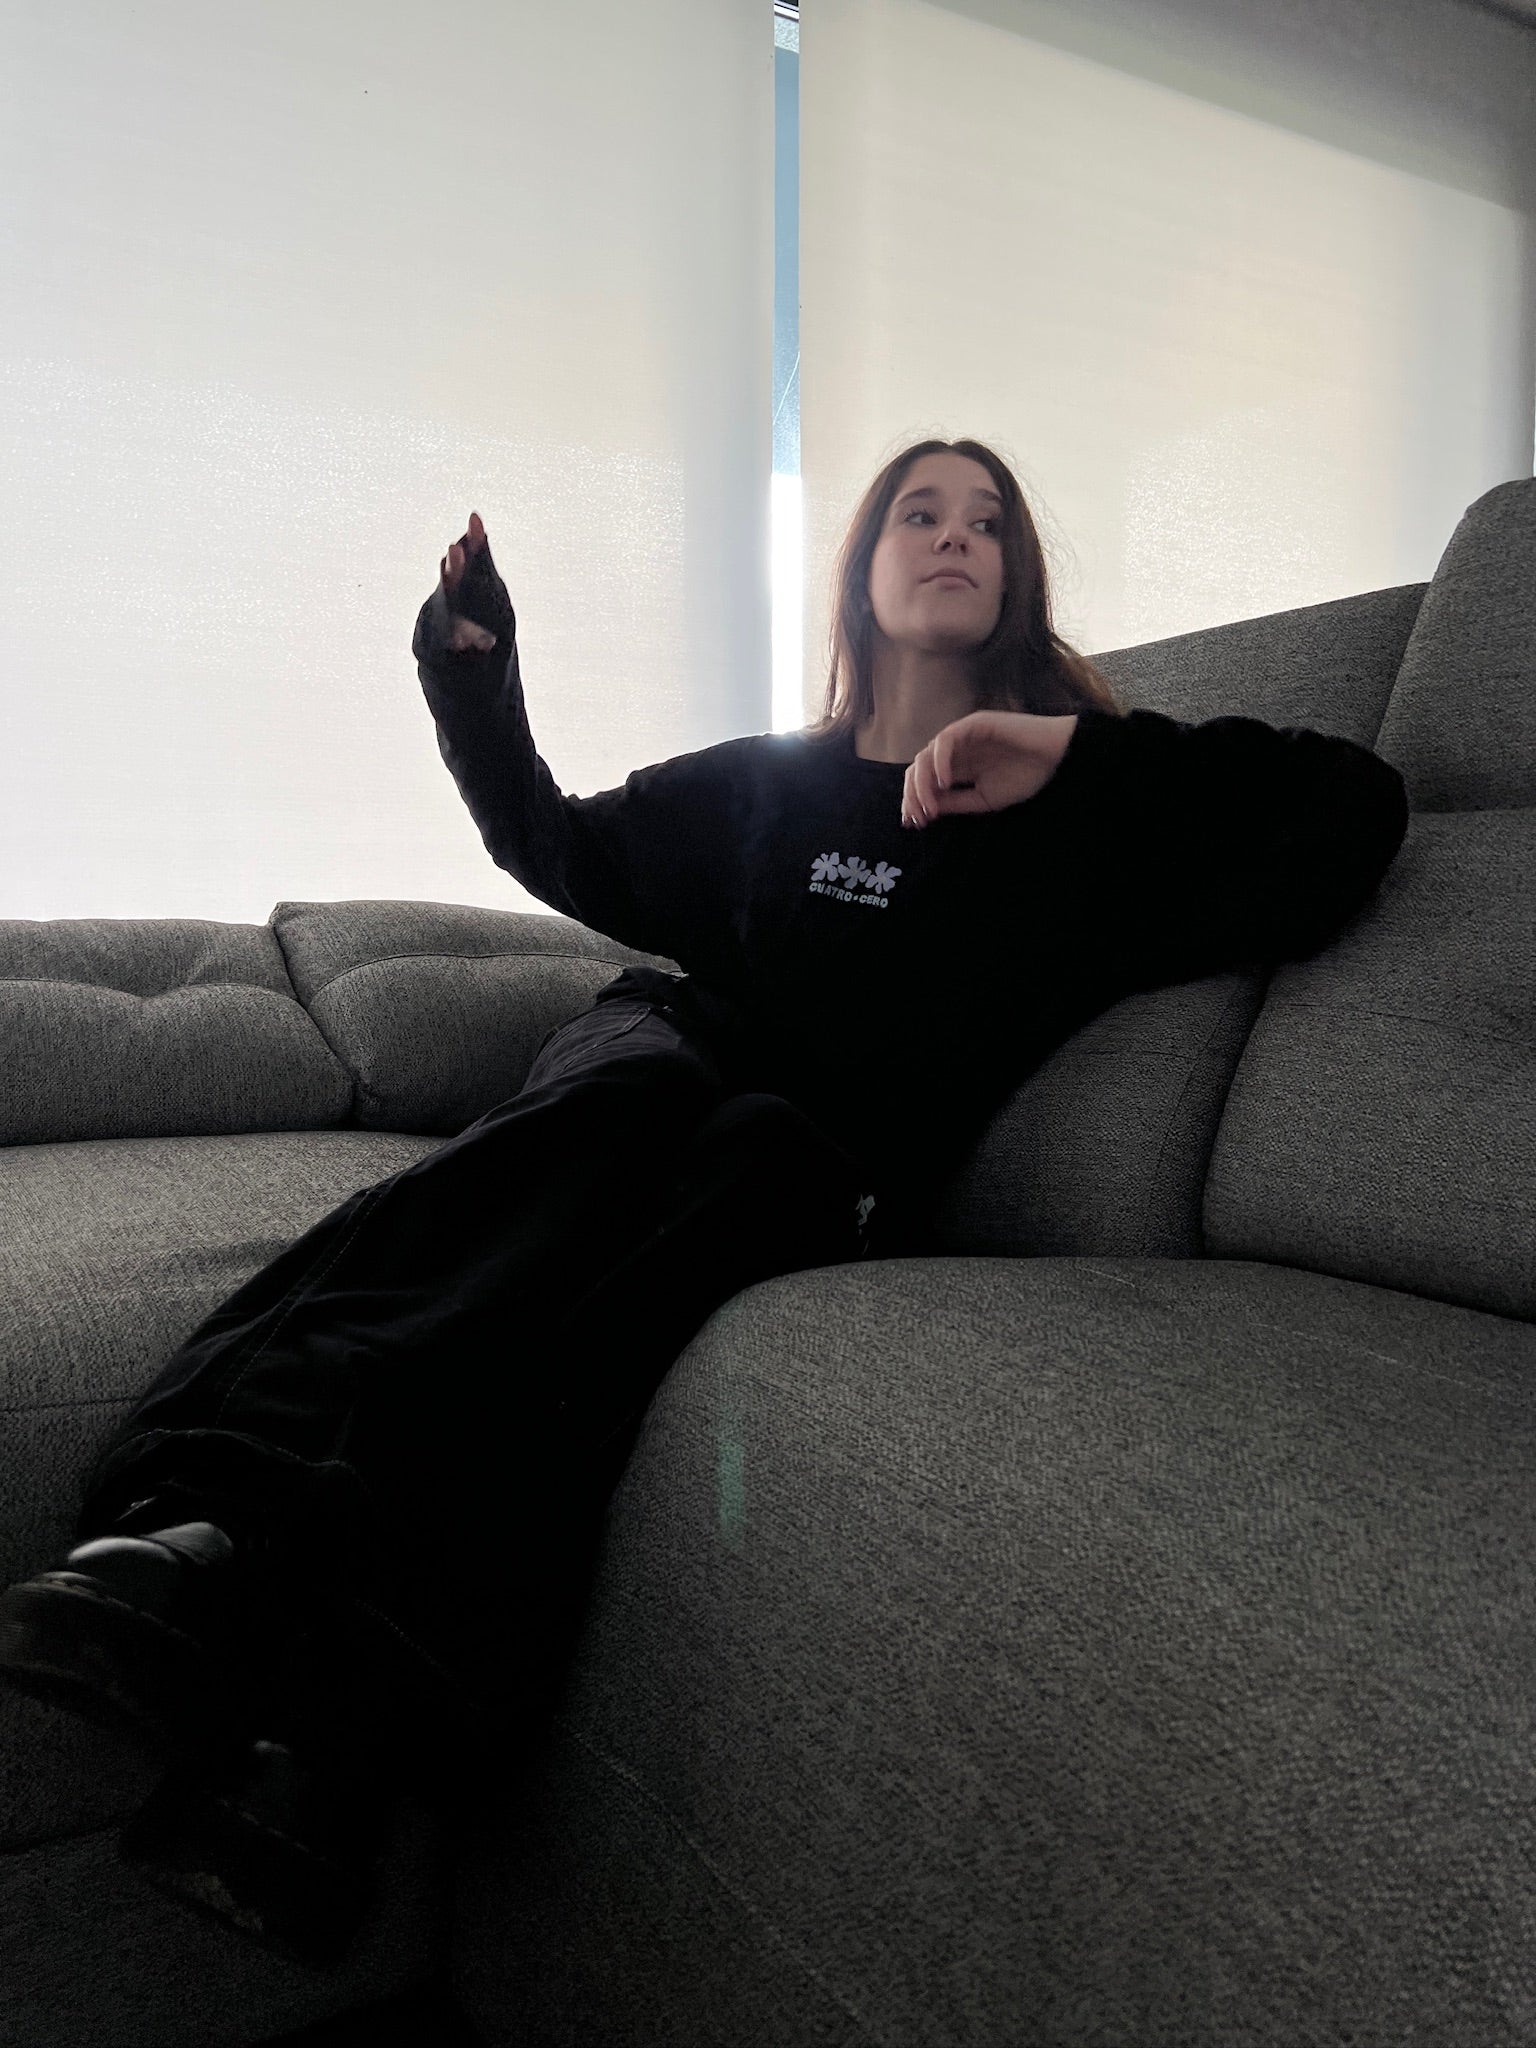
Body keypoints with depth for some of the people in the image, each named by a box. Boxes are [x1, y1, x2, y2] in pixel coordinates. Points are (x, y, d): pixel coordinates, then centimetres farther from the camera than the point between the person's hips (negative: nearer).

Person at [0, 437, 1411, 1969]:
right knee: (633, 1084, -33)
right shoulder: (766, 784, 19)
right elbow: (561, 852, 31)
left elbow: (1354, 809, 0)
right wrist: (473, 682, 17)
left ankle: (333, 1698, -52)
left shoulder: (1074, 811, 10)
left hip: (839, 1170, -2)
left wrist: (1081, 748, -9)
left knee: (761, 1149, -36)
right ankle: (205, 1505, -54)